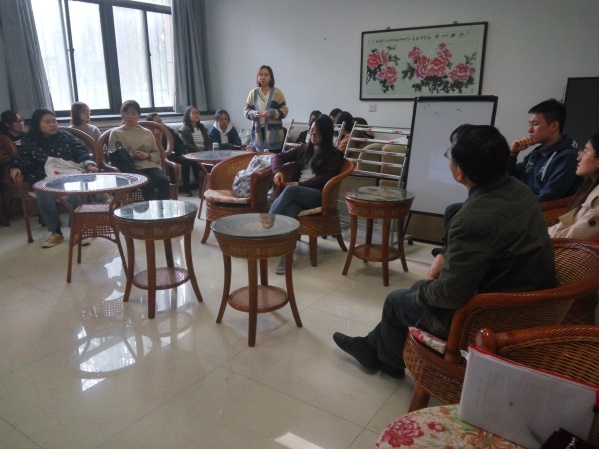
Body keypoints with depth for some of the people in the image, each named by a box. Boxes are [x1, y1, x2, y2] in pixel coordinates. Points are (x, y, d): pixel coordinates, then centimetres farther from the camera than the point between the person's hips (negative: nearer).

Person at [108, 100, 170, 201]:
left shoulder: (147, 133, 24)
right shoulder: (116, 133, 14)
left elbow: (157, 154, 21)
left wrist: (148, 155, -1)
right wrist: (131, 156, -10)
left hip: (150, 166, 3)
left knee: (163, 180, -31)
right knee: (148, 183, -36)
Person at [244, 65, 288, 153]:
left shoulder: (277, 92, 0)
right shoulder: (253, 93, 8)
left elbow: (284, 110, 0)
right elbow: (246, 111, 10)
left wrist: (272, 113, -17)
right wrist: (254, 113, -12)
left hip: (274, 132, -2)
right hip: (258, 132, 2)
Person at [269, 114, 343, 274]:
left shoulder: (333, 155, 11)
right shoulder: (303, 148, 24)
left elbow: (325, 177, -4)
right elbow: (278, 157, 19)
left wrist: (300, 184, -15)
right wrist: (277, 171, -5)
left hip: (318, 194, -3)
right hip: (297, 192, 3)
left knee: (290, 190, -37)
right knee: (289, 210, -35)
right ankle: (285, 256, -45)